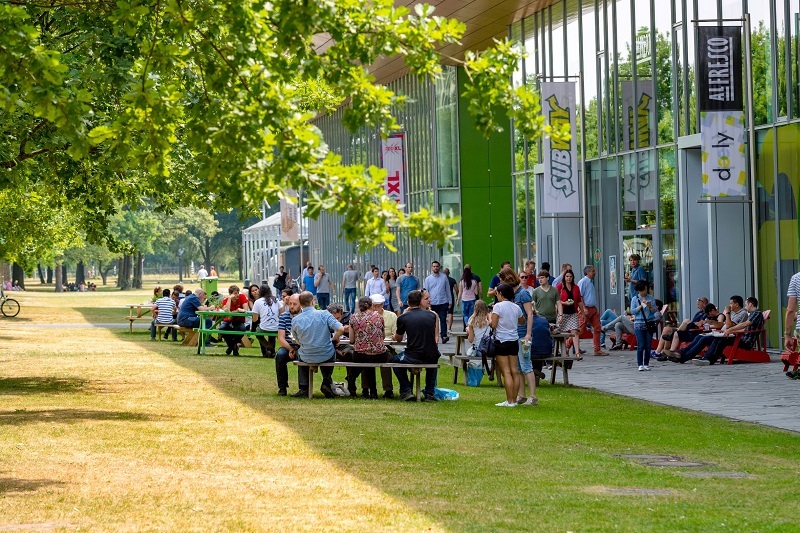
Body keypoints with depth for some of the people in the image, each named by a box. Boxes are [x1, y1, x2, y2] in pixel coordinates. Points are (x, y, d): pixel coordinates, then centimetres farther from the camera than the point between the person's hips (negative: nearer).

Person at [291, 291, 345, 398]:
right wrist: (335, 339, 3)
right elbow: (341, 329, -19)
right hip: (326, 357, -1)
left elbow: (298, 341, 7)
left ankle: (303, 388, 29)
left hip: (306, 358, 1)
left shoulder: (295, 320, -7)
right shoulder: (324, 314, -13)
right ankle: (326, 383, 19)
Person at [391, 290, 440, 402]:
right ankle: (430, 393, 29)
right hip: (431, 357, 3)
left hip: (413, 358, -3)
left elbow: (398, 339, 14)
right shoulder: (432, 316, 6)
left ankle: (406, 391, 16)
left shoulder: (403, 318, -2)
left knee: (395, 360, 29)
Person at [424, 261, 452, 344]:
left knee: (443, 320, -10)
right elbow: (425, 292, 5)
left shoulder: (444, 277, 8)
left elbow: (448, 290, 12)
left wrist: (450, 301, 8)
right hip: (432, 303, 1)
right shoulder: (428, 279, 7)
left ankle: (444, 336, -16)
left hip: (443, 303, -1)